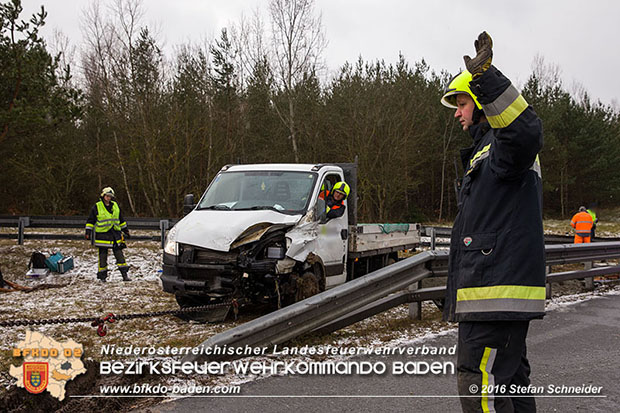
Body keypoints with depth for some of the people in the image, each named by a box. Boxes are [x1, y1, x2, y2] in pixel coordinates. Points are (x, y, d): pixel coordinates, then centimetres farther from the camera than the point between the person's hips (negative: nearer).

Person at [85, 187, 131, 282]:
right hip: (102, 234, -4)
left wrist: (125, 229, 25)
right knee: (103, 255, 1)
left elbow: (121, 219, 24)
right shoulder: (97, 207, -2)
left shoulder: (115, 206, 12)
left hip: (115, 234, 4)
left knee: (119, 254, 2)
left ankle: (124, 274, 3)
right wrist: (88, 231, -5)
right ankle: (102, 276, 8)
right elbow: (90, 220, 2)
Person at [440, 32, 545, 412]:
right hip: (498, 295, 11)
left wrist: (486, 80, -47)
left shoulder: (505, 145, -9)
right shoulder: (486, 150, 24)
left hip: (499, 292, -11)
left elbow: (527, 131, -38)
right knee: (510, 381, 19)